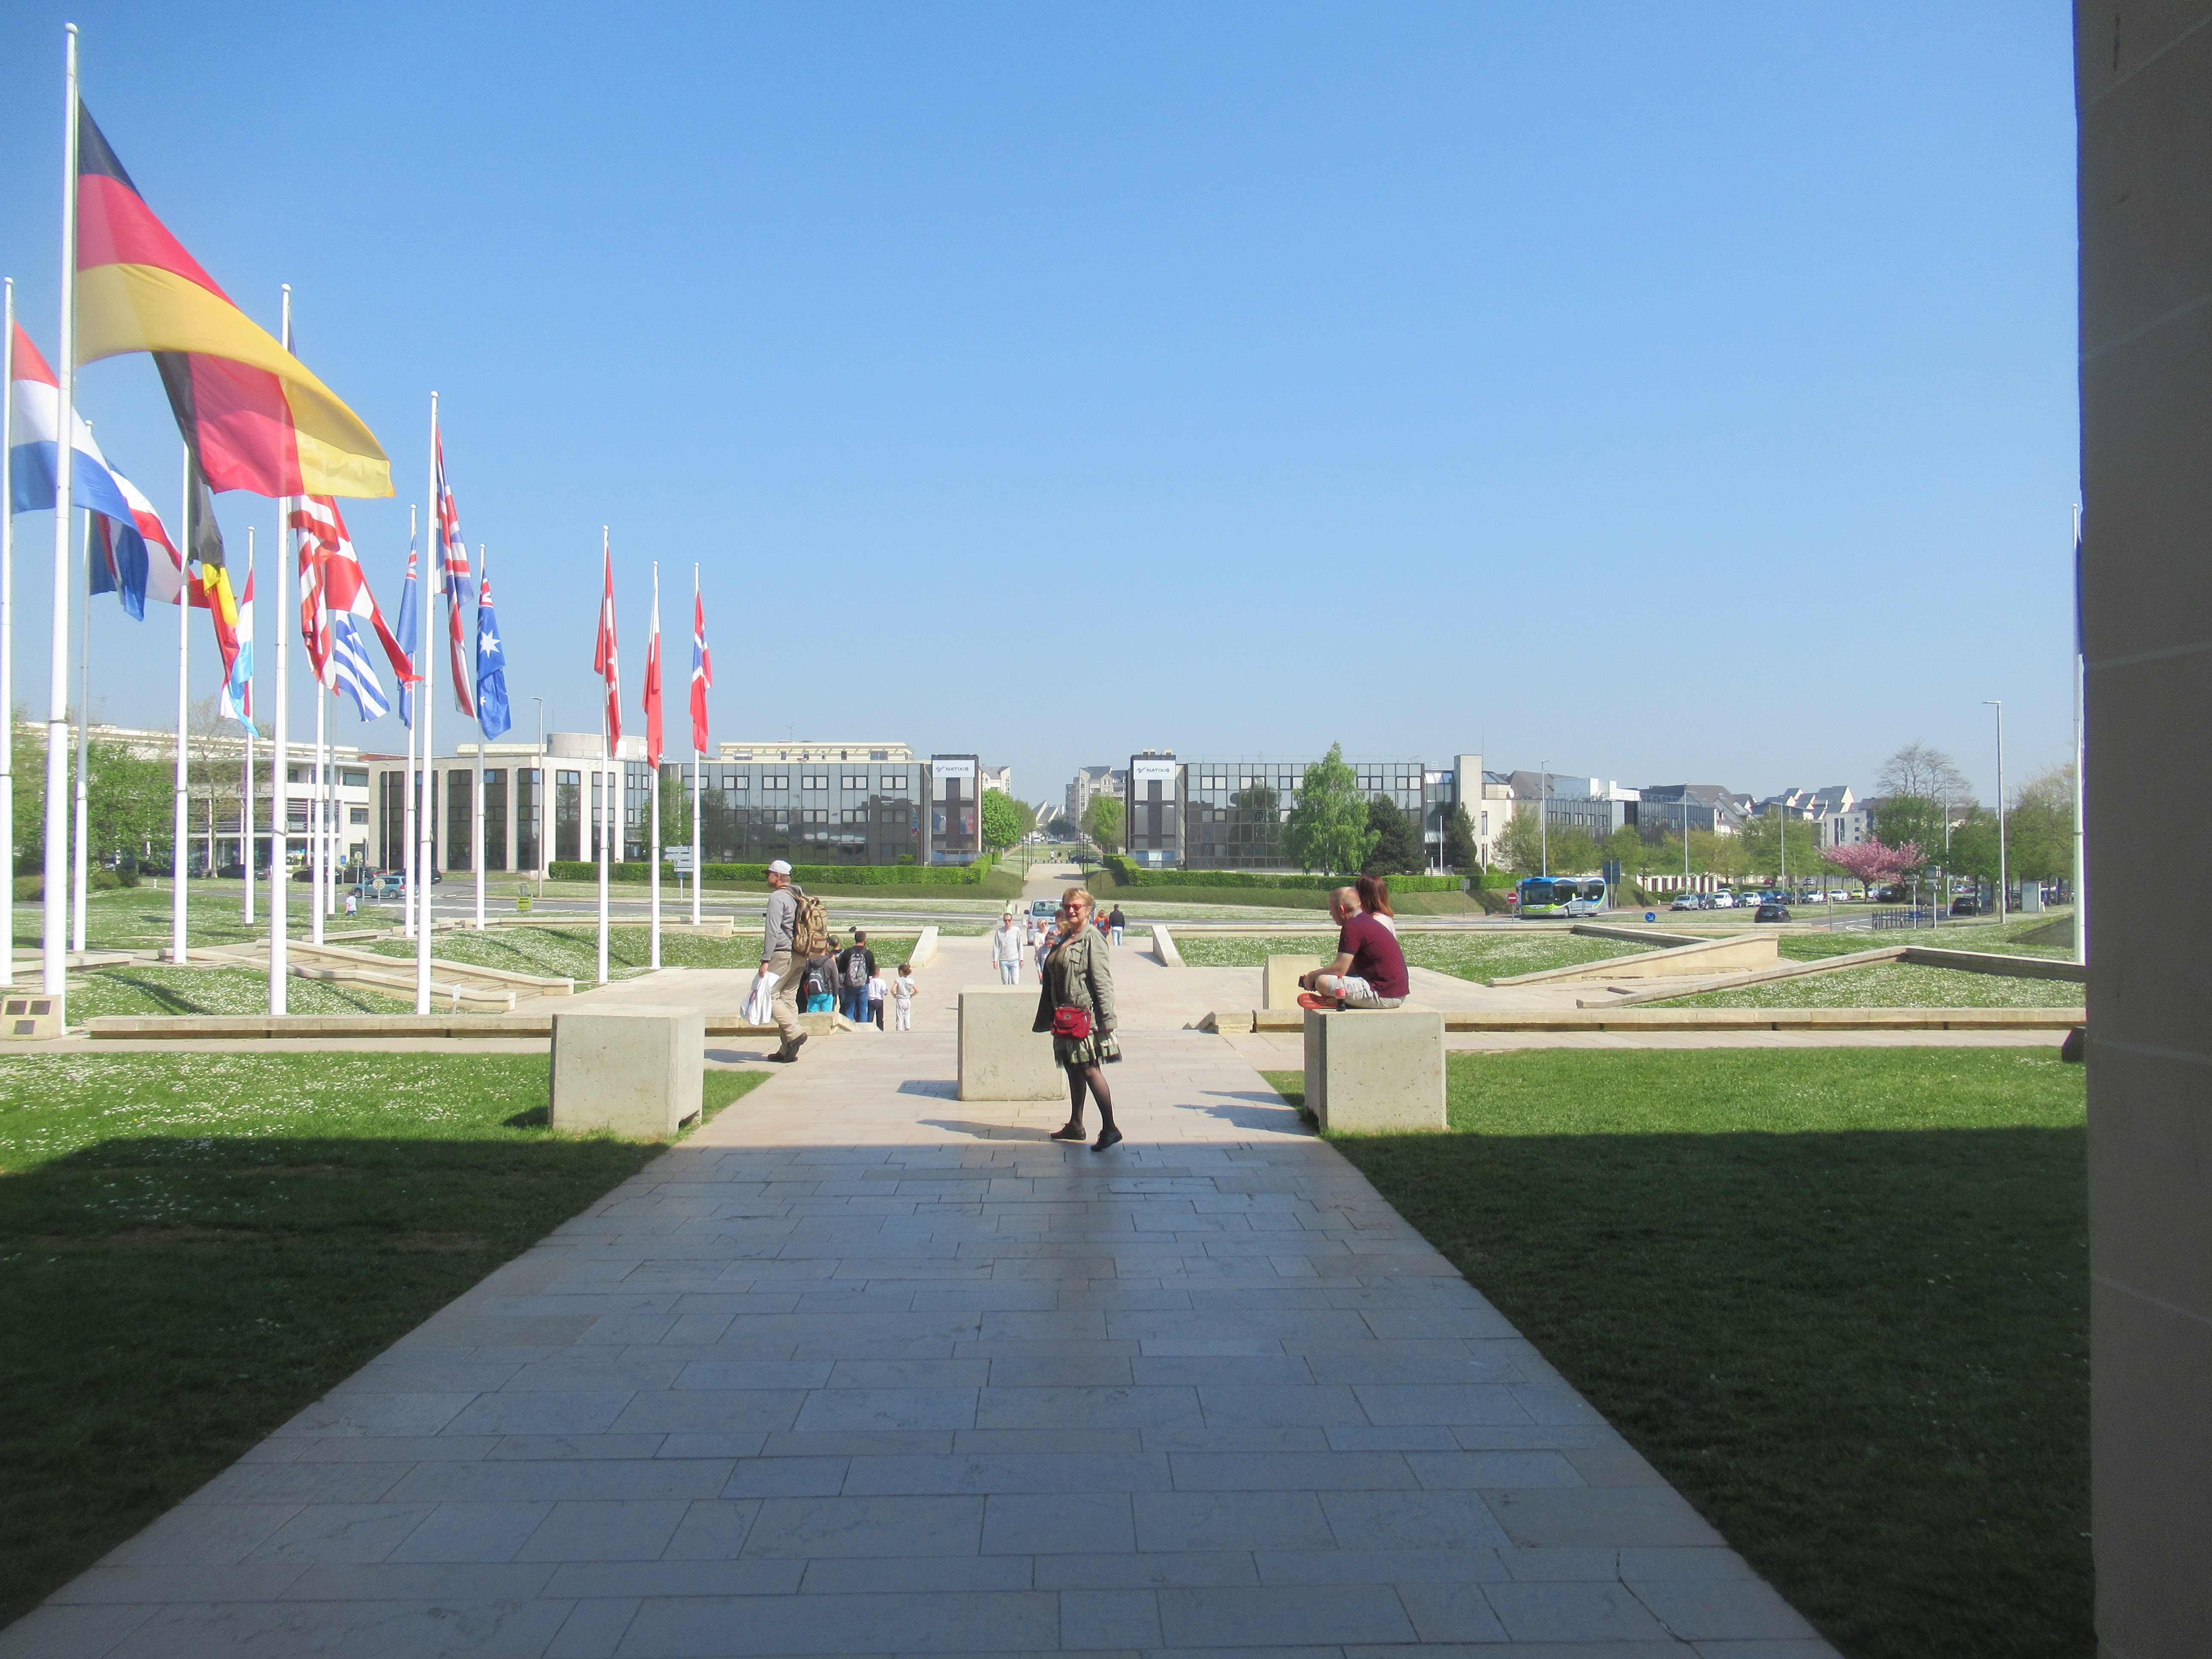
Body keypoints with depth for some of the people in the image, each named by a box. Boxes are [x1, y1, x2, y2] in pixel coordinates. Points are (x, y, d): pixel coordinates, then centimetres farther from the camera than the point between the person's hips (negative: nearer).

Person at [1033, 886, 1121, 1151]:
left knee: (1089, 1070, -9)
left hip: (1086, 1016, -8)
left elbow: (1102, 981, -15)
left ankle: (1110, 1129, -5)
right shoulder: (1065, 939, 15)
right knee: (1073, 1070, 15)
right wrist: (1053, 1015, 18)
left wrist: (1106, 1019, -19)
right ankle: (1075, 1125, 25)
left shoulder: (1092, 938, -11)